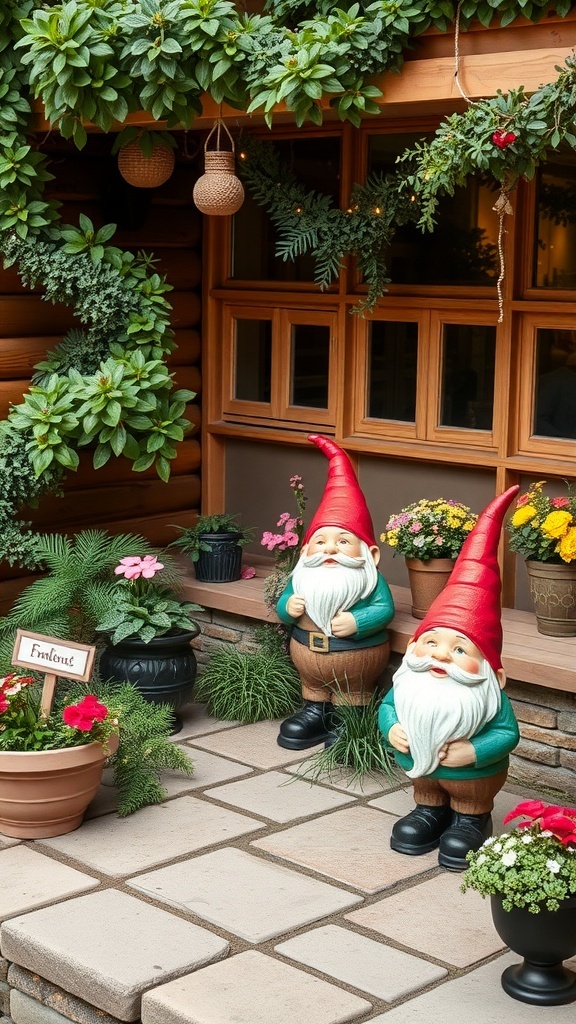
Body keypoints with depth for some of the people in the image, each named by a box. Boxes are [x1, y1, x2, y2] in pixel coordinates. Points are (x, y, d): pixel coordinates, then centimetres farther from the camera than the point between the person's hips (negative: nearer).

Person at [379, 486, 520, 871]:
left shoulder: (488, 694, -32)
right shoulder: (408, 682, -20)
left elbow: (508, 732, -29)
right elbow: (387, 705, -5)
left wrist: (474, 752, -37)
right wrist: (391, 729, -23)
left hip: (471, 775, -3)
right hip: (420, 766, 4)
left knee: (469, 806, 21)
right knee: (427, 796, 28)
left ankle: (471, 820, 48)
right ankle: (430, 811, 55)